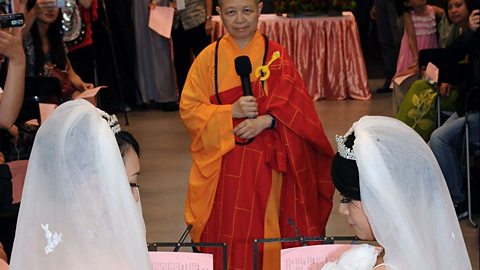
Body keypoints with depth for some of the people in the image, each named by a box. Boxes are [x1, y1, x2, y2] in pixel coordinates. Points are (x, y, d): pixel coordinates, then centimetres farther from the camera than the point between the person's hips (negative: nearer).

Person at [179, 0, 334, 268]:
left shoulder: (277, 55, 1)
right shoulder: (208, 58, 2)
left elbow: (294, 106, -2)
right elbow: (188, 109, -1)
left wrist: (264, 121, -20)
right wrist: (231, 112, -15)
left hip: (268, 161, 0)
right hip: (223, 163, 1)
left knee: (269, 231, 2)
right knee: (228, 231, 1)